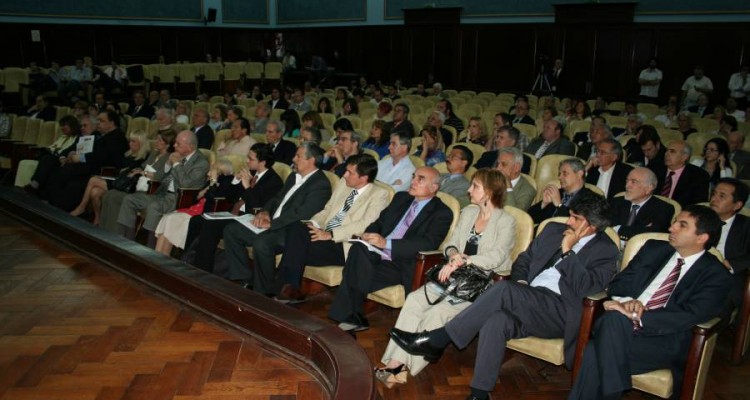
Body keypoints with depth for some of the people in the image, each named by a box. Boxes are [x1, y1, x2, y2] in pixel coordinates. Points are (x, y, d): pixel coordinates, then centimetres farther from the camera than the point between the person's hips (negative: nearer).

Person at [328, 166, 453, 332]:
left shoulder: (442, 213, -2)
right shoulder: (401, 198, 19)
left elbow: (428, 243, -16)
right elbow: (379, 222, 21)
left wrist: (387, 243, -23)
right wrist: (368, 234, -4)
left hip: (401, 266, -6)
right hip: (377, 254, 6)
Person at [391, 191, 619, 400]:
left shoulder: (606, 251, 3)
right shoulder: (554, 230, 19)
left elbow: (584, 288, -12)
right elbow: (523, 260, 22)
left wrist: (567, 251, -12)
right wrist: (520, 285, 3)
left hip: (560, 313, -5)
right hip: (527, 305, 5)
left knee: (504, 289, -31)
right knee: (496, 320, -32)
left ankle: (435, 341, -28)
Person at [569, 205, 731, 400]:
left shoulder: (716, 276, 4)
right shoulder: (654, 249, 18)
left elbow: (689, 316, -10)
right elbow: (619, 283, 14)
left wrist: (636, 317, -19)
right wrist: (626, 302, -10)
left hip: (665, 341, -4)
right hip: (620, 327, 4)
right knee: (613, 318, -33)